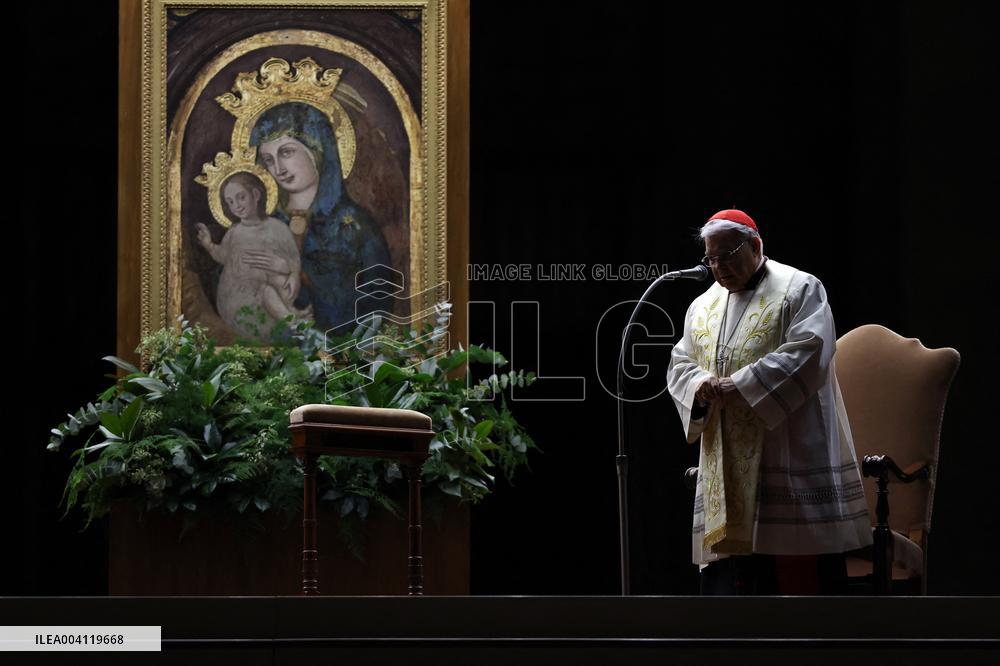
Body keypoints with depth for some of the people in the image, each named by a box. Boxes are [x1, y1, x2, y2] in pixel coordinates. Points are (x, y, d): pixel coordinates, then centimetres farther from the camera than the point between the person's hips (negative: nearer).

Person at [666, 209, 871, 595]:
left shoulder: (799, 290, -2)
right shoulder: (703, 307, 17)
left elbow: (809, 353, -15)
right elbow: (680, 366, 14)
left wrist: (738, 384, -19)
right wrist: (700, 385, -10)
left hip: (790, 457, -6)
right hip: (727, 468, 6)